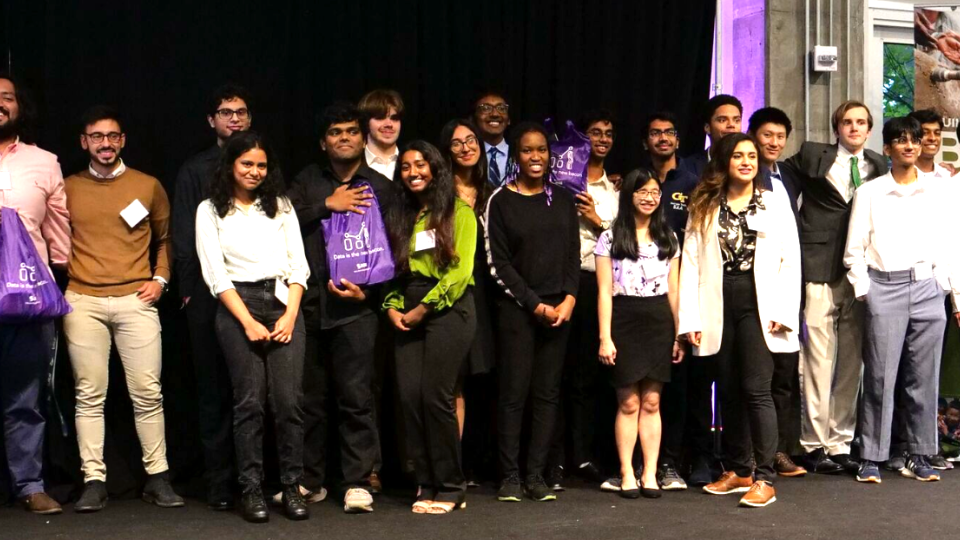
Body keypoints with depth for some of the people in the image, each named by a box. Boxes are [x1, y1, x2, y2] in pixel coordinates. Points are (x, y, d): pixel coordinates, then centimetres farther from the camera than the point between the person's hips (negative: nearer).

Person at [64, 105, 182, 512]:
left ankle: (157, 477, 5)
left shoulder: (148, 186, 9)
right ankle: (94, 480, 3)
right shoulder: (67, 189, 10)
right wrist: (60, 287, 4)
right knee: (89, 394, 0)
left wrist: (160, 278, 4)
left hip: (136, 301, 0)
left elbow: (165, 238, 17)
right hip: (83, 303, 1)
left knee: (147, 393, -2)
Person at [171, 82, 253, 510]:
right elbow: (183, 236, 8)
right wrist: (189, 288, -2)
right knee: (214, 386, 0)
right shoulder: (194, 170, 13)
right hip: (210, 294, 0)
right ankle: (219, 480, 5)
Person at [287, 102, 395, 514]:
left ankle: (357, 482, 2)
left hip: (356, 306, -2)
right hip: (309, 303, 2)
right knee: (309, 397, 6)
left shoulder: (381, 188, 11)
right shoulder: (308, 182, 15)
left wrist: (368, 290, -7)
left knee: (356, 397, -5)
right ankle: (309, 480, 17)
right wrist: (327, 205, -8)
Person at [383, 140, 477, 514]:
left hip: (448, 308, -5)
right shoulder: (400, 216, 19)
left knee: (435, 396, -10)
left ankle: (450, 487, 1)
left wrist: (424, 308, -10)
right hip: (409, 312, 5)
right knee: (409, 396, -3)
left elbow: (461, 270, -7)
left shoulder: (459, 213, 1)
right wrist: (392, 307, 0)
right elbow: (393, 269, 17)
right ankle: (427, 483, 9)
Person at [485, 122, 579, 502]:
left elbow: (573, 255, 11)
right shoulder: (500, 201, 0)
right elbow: (499, 262, -4)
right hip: (517, 308, -3)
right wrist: (535, 304, -8)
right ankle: (510, 476, 2)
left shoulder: (562, 200, 12)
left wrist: (568, 299, -4)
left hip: (559, 308, 4)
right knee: (515, 392, -5)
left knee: (548, 393, 2)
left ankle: (536, 475, 7)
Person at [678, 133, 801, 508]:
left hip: (758, 303, -2)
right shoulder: (704, 207, 11)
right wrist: (690, 319, -3)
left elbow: (790, 259, 2)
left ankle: (764, 479, -5)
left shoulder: (775, 202, 8)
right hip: (720, 306, 3)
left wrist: (783, 311, -8)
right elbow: (691, 263, 6)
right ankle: (737, 470, 20)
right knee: (729, 390, 8)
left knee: (755, 389, -9)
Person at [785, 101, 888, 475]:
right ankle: (814, 445, 6)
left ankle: (840, 444, 15)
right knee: (818, 362, -3)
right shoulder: (813, 156, 4)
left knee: (851, 363, 7)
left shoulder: (878, 167, 13)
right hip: (820, 271, -3)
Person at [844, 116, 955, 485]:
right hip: (884, 288, -2)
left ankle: (919, 456, 14)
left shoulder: (936, 191, 9)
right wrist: (862, 290, -2)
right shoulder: (869, 193, 5)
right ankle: (871, 457, 5)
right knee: (880, 375, -2)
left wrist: (950, 288, 3)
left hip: (927, 287, 2)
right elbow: (854, 249, 6)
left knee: (923, 376, 4)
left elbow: (946, 244, 9)